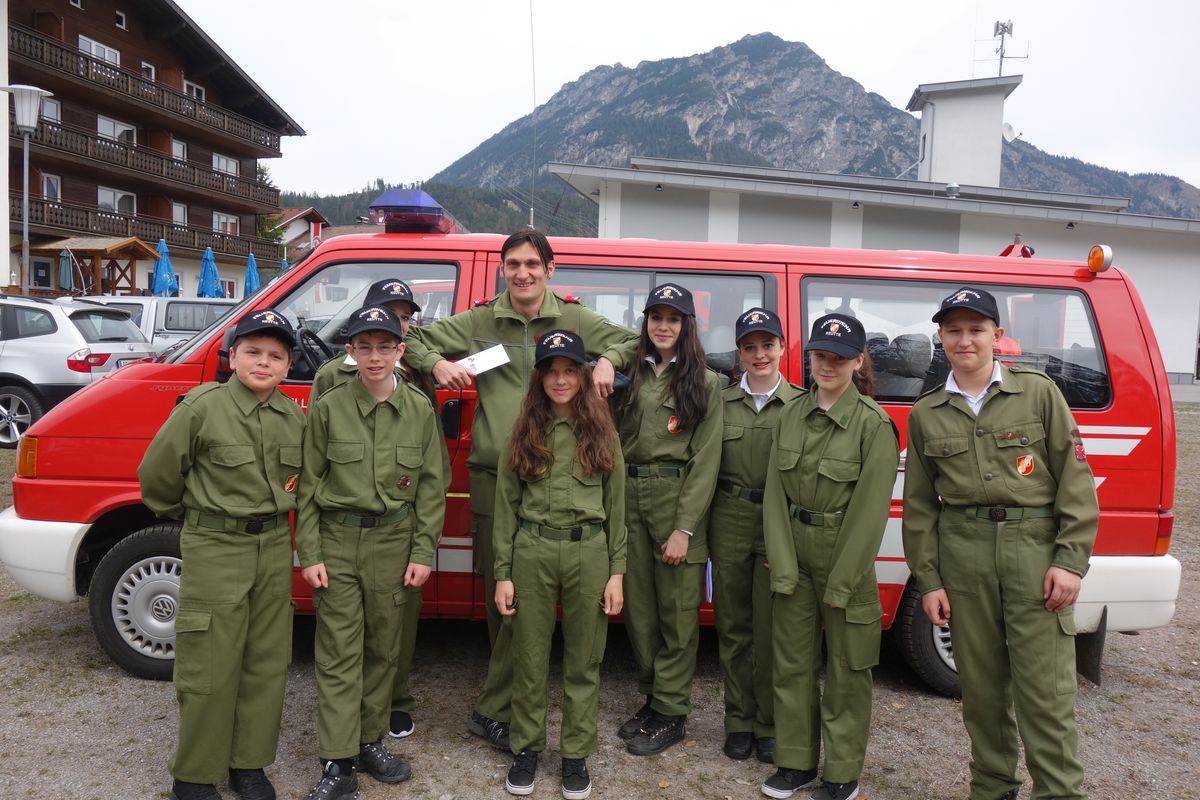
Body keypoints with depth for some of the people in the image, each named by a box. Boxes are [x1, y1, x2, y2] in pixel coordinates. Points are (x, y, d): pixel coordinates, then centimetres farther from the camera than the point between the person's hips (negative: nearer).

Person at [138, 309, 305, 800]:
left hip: (274, 547, 5)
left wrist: (277, 508, 9)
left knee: (266, 663, 11)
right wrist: (196, 516, 11)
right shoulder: (202, 408, -12)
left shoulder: (294, 416, 3)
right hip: (214, 549, -5)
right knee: (210, 669, 2)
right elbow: (157, 475, -2)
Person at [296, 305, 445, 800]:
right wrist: (309, 554, -4)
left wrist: (423, 552, -2)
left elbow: (431, 485, 2)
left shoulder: (420, 409, 0)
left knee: (384, 649, 12)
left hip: (395, 542, 2)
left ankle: (371, 741, 29)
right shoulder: (328, 408, -4)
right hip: (337, 541, -1)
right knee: (338, 655, 2)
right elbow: (308, 485, 0)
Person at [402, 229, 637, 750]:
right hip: (492, 476, 1)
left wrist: (608, 361, -2)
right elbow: (414, 338, 16)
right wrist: (437, 364, -3)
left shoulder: (574, 318, 7)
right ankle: (511, 686, 24)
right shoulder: (479, 321, 9)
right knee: (497, 591, 7)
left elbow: (629, 339, 17)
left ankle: (493, 710, 13)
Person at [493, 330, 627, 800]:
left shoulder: (601, 432, 4)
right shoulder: (524, 433, 5)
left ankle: (576, 755, 25)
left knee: (584, 662, 9)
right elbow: (506, 506, 5)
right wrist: (502, 573, 0)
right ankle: (526, 748, 28)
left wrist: (616, 571, 0)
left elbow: (616, 506, 5)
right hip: (532, 552, 0)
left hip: (589, 552, 0)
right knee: (530, 659, 10)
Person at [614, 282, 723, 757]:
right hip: (630, 498, 4)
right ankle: (652, 695, 28)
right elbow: (614, 442, 10)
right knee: (637, 604, 10)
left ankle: (670, 714, 16)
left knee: (676, 610, 2)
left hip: (676, 499, -4)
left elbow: (705, 460, -7)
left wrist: (685, 528, -13)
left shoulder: (704, 383, -1)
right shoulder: (631, 376, 11)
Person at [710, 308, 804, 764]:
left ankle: (769, 723, 19)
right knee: (733, 625, 9)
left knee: (770, 628, 1)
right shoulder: (721, 403, 7)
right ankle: (739, 719, 24)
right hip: (730, 522, 2)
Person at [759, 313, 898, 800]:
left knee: (846, 670, 8)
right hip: (793, 554, 5)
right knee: (792, 663, 13)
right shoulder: (791, 416, 3)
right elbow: (775, 495, 1)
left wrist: (840, 584, -13)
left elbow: (869, 510, -14)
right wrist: (783, 569, -5)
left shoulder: (873, 424, -12)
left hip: (846, 557, -4)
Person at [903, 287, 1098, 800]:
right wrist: (928, 579, 5)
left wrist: (1070, 560, -8)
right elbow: (919, 505, 9)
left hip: (1036, 546, -2)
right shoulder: (925, 415, 8)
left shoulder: (1039, 392, 2)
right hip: (963, 553, 2)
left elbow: (1075, 479, 0)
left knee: (1045, 689, -2)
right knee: (980, 685, 11)